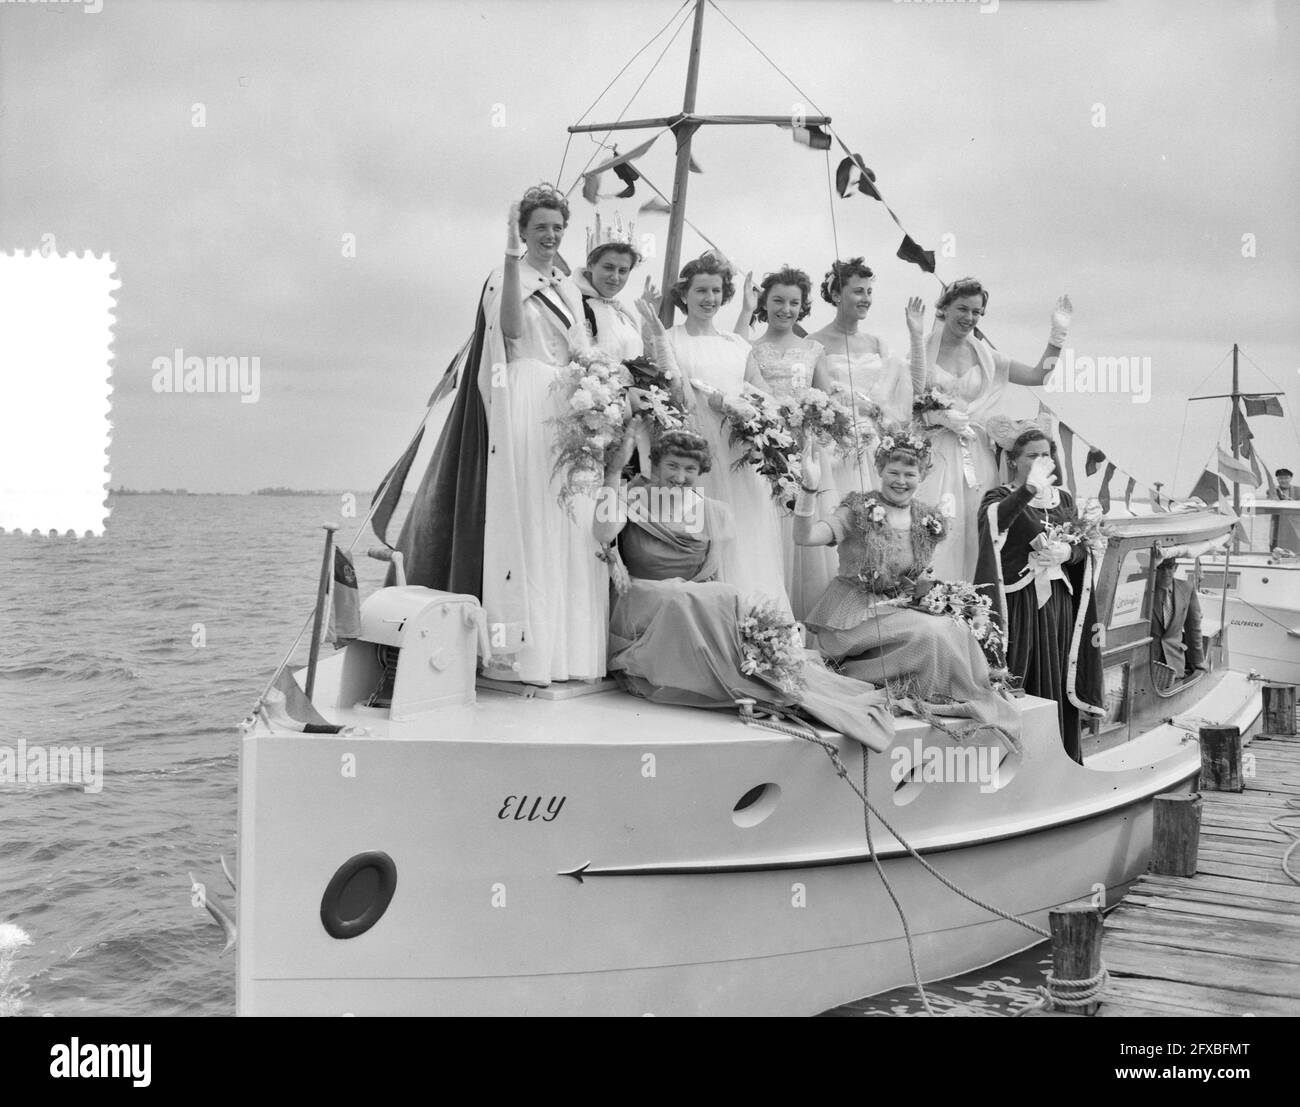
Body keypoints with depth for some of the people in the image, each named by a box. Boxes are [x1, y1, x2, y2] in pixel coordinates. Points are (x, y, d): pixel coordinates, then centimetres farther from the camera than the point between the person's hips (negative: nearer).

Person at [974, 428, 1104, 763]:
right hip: (1019, 600, -5)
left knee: (1057, 683, 8)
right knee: (1019, 681, -7)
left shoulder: (1063, 499, 15)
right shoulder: (1001, 497, -3)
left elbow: (1087, 548, 15)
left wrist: (1068, 553, -9)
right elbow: (992, 519, -27)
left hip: (1060, 601, 5)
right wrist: (1029, 489, -43)